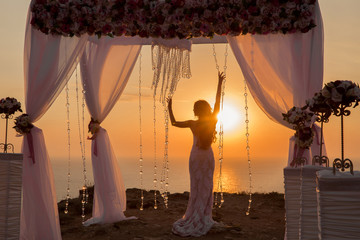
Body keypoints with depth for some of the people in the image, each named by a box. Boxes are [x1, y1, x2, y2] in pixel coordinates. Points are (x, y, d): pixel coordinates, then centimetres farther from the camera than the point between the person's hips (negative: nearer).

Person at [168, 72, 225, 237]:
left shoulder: (192, 124, -11)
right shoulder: (213, 121, -12)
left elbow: (173, 123, 0)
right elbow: (217, 102, -7)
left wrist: (170, 107, 7)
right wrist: (219, 84, -1)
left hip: (196, 156, 1)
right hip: (208, 156, -1)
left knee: (196, 187, 9)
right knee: (206, 186, 6)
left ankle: (196, 219, 13)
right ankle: (202, 219, 8)